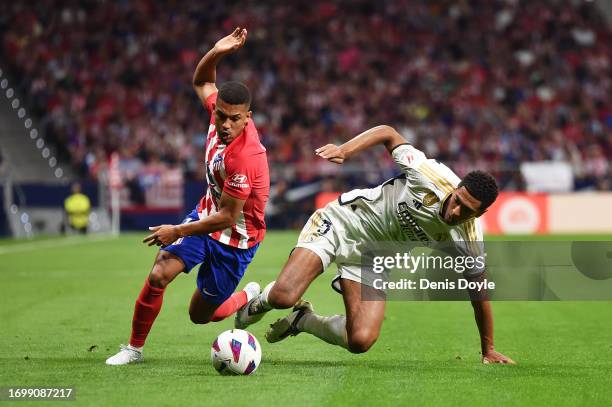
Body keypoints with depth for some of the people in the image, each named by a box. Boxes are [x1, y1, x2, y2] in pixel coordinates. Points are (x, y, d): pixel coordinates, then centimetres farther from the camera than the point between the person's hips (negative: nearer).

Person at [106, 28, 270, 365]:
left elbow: (227, 218, -27)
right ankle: (134, 348, 2)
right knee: (159, 274, -15)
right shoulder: (219, 110, -13)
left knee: (200, 315, 6)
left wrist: (178, 231, -18)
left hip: (235, 238, -6)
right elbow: (201, 82, 11)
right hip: (207, 215, 6)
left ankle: (250, 296, 36)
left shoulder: (245, 157, -34)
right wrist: (216, 53, -10)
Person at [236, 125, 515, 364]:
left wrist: (488, 349, 4)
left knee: (360, 341, -18)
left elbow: (479, 292, -1)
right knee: (283, 296, -24)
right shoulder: (432, 176, -24)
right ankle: (261, 302, 16)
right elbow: (388, 133, -10)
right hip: (343, 222, -3)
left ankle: (303, 321, 13)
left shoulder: (468, 240, -16)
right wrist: (345, 150, -23)